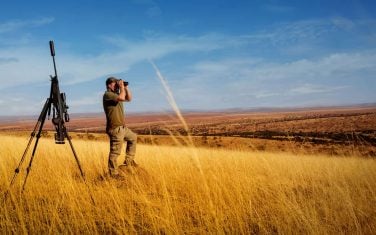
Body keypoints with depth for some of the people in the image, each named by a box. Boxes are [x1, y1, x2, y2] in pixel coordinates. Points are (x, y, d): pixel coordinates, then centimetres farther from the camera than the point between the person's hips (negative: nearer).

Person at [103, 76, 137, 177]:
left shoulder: (116, 94, 16)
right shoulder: (107, 95, -13)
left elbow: (129, 98, 21)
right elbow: (122, 98, -28)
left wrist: (126, 88, 10)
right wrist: (122, 87, -13)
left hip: (122, 127, 10)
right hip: (115, 128, -10)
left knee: (133, 137, 26)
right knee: (115, 152, -7)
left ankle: (128, 160, 30)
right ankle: (113, 174, -1)